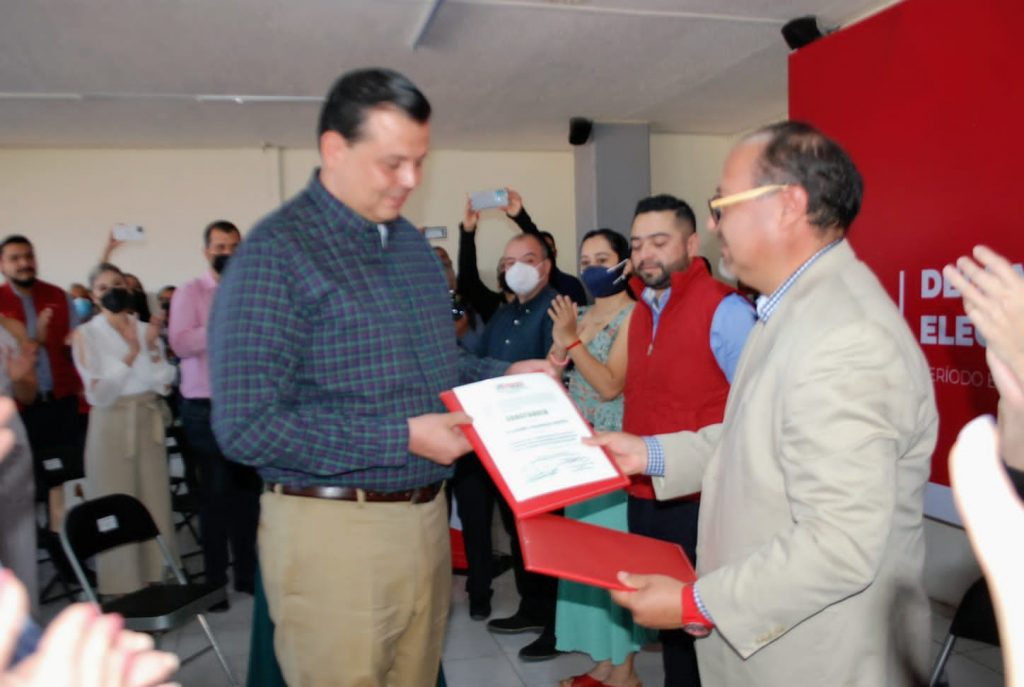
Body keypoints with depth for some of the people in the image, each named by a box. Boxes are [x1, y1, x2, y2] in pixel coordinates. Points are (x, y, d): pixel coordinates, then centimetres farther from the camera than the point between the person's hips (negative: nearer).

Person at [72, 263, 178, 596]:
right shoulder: (86, 334, -3)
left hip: (149, 422, 3)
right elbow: (98, 394, -11)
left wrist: (153, 346, -13)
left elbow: (164, 383, 0)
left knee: (157, 502, 7)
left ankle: (161, 580, 19)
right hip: (112, 425, -3)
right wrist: (130, 354, -20)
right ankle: (123, 587, 13)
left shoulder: (146, 329, 6)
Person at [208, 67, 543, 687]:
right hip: (333, 528, -7)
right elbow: (246, 426, -21)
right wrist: (403, 438, -22)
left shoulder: (412, 244, 10)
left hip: (427, 516, 7)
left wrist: (503, 377, 3)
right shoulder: (276, 253, -15)